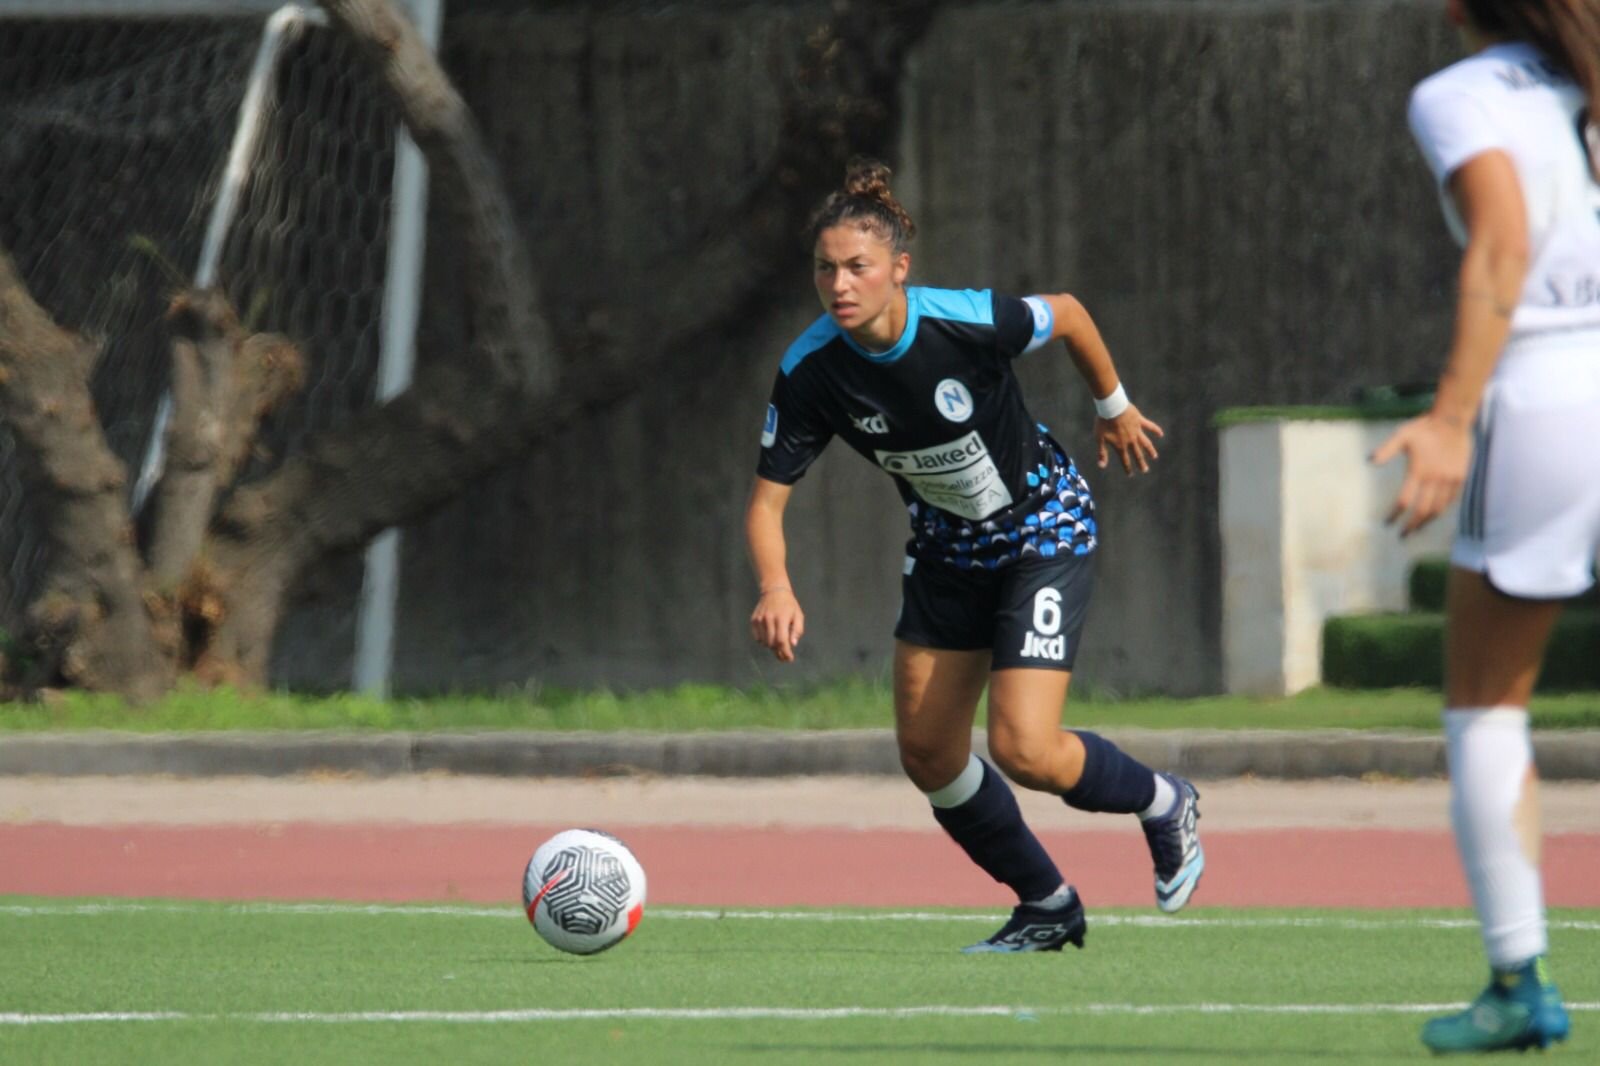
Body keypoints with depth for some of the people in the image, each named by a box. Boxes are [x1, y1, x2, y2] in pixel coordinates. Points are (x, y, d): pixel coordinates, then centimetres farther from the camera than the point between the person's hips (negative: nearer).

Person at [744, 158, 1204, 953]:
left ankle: (1163, 804, 16)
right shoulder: (809, 372, -21)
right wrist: (776, 588, -37)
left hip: (1045, 526, -5)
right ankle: (1047, 907, 26)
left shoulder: (968, 323, -30)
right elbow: (767, 499, -17)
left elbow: (1066, 314, -9)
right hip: (947, 550, 5)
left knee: (1023, 750, -16)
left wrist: (1114, 407, 8)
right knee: (927, 754, 4)